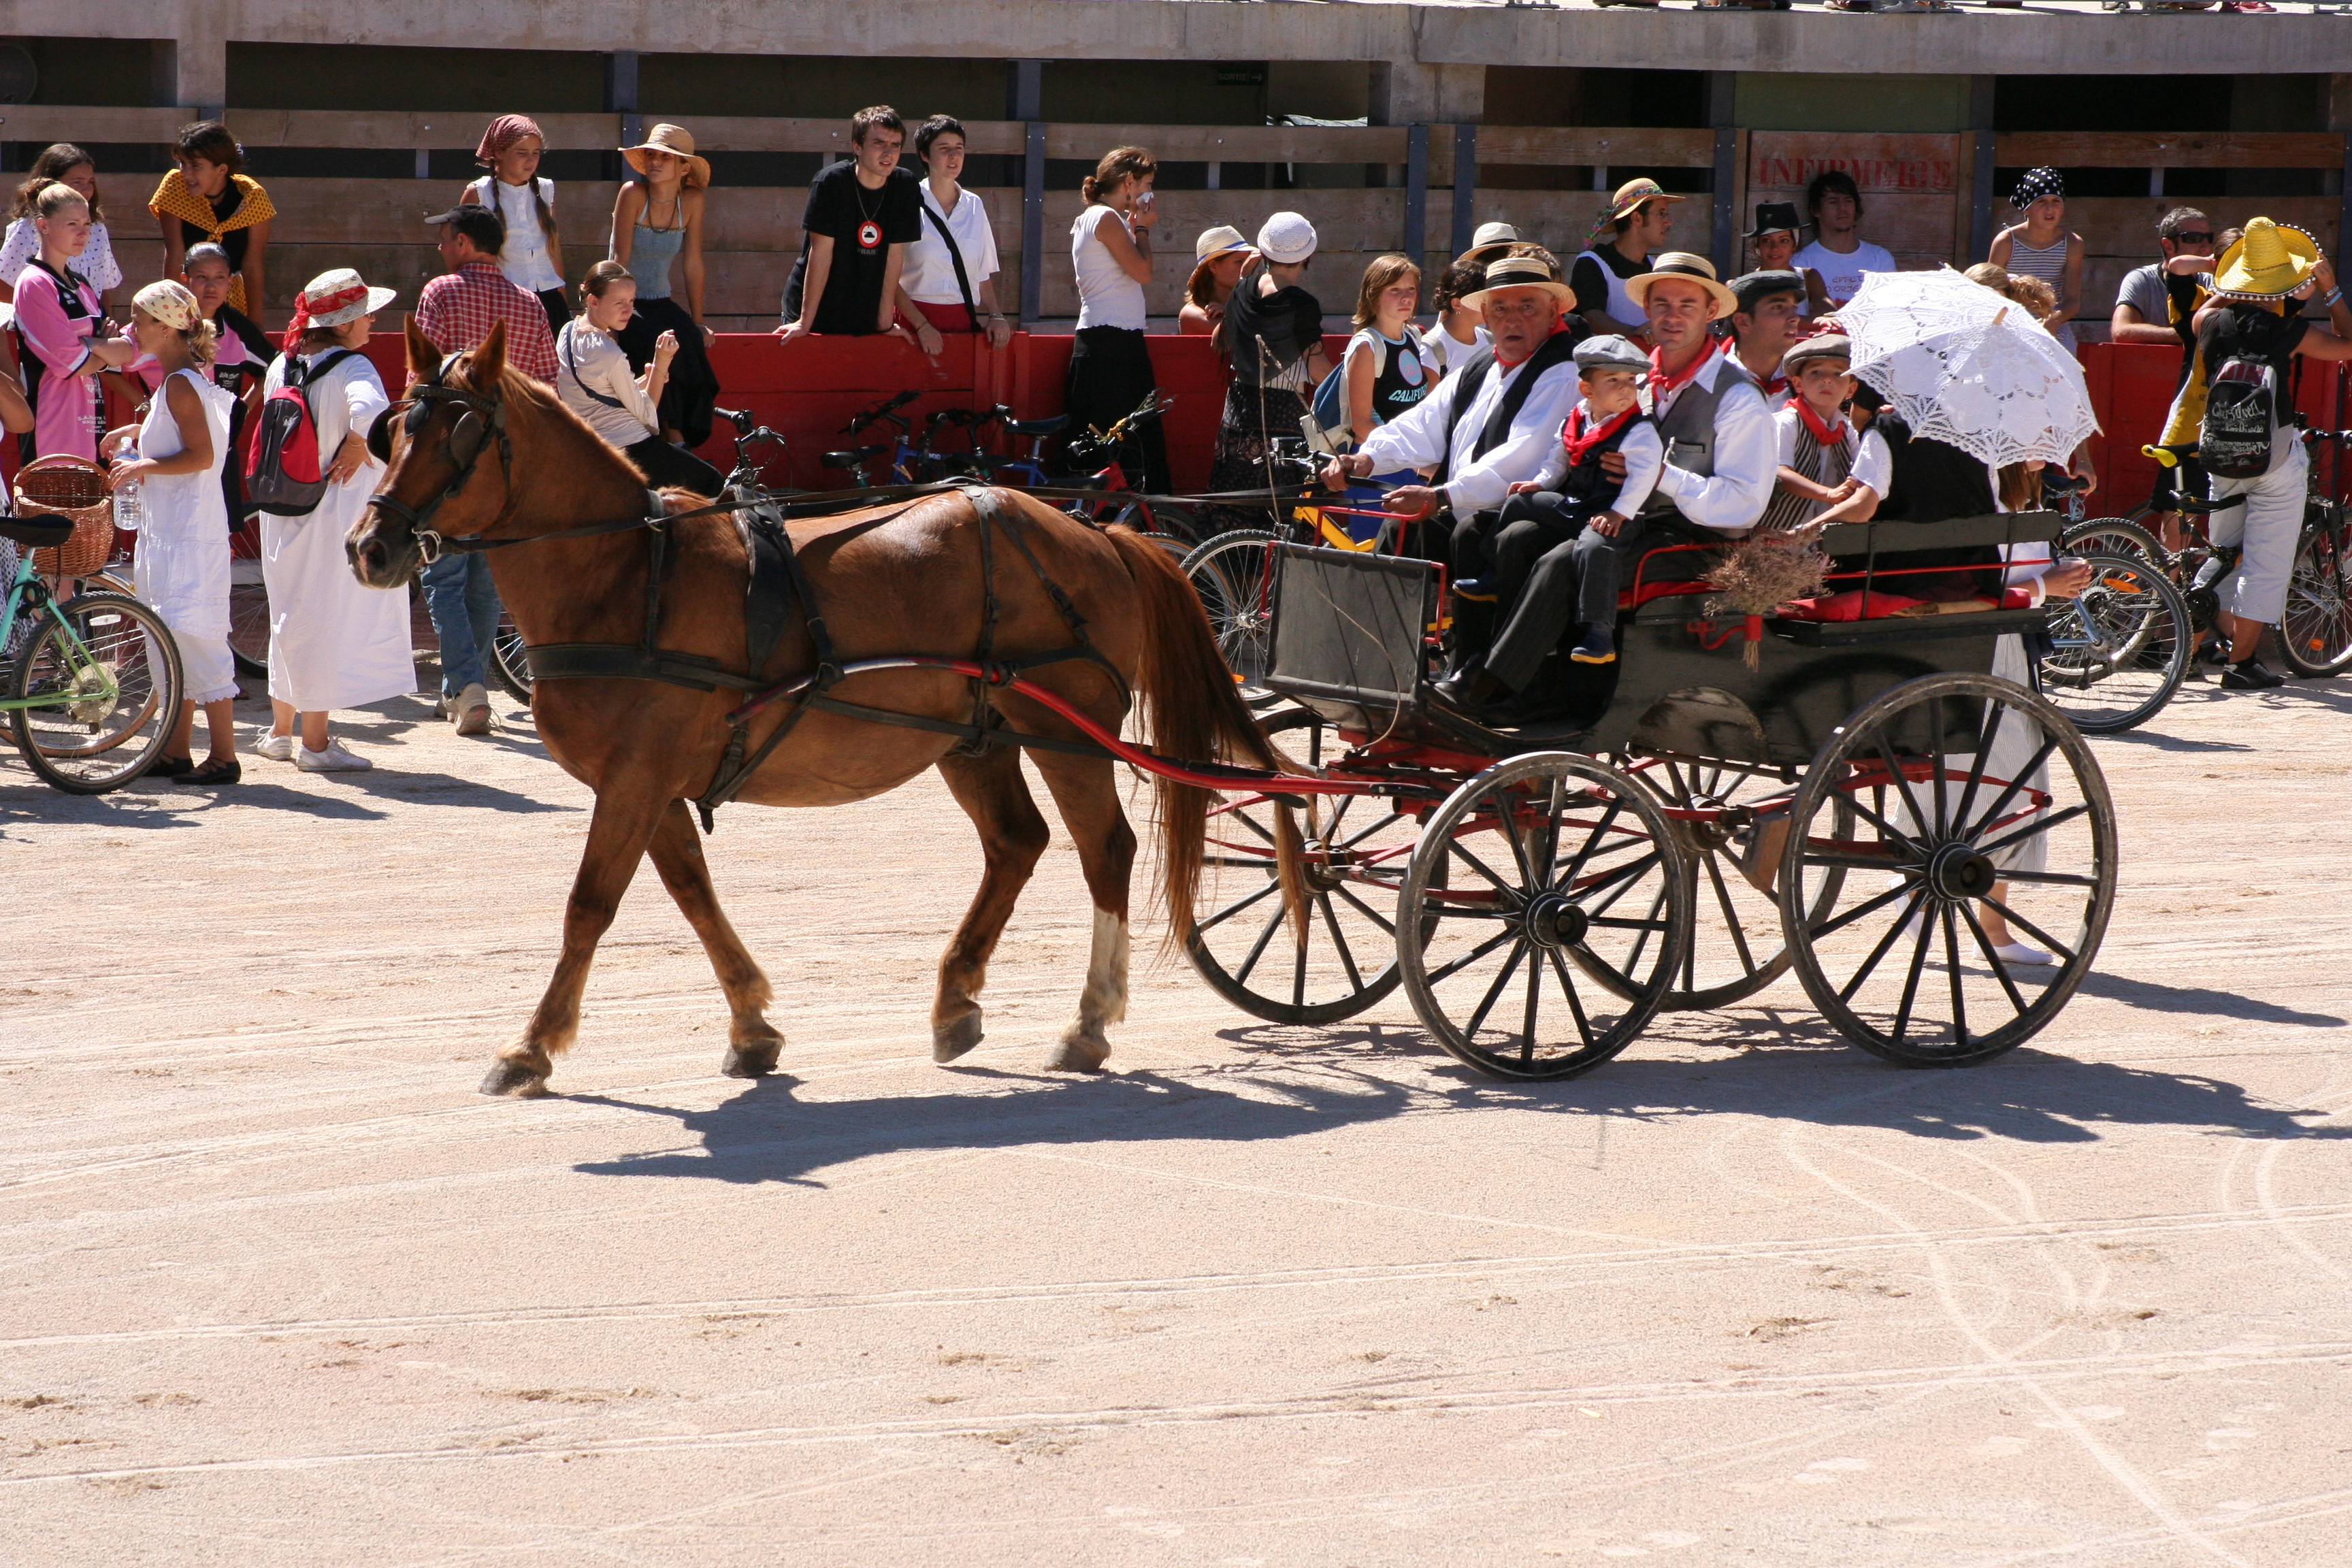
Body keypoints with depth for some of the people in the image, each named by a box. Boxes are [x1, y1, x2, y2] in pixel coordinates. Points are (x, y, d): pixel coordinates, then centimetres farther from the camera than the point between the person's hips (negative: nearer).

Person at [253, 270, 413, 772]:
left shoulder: (283, 366, 5)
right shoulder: (350, 367, -18)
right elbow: (368, 411, -38)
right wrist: (357, 450, -19)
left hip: (283, 510, 7)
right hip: (334, 510, -7)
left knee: (292, 617, 19)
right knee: (327, 619, 1)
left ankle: (280, 731, 29)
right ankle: (315, 743, 5)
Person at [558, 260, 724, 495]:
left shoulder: (567, 332, 5)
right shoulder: (609, 354, -23)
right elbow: (645, 412, -13)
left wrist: (649, 377, 1)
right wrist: (661, 365, -14)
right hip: (631, 451, -10)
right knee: (711, 481, 2)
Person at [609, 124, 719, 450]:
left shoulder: (692, 201, -2)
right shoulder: (633, 193, -13)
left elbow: (692, 264, 3)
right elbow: (620, 260, -15)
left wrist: (698, 322, 3)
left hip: (661, 302, 3)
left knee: (690, 340, -26)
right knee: (660, 341, -30)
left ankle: (681, 440, -20)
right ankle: (673, 438, -21)